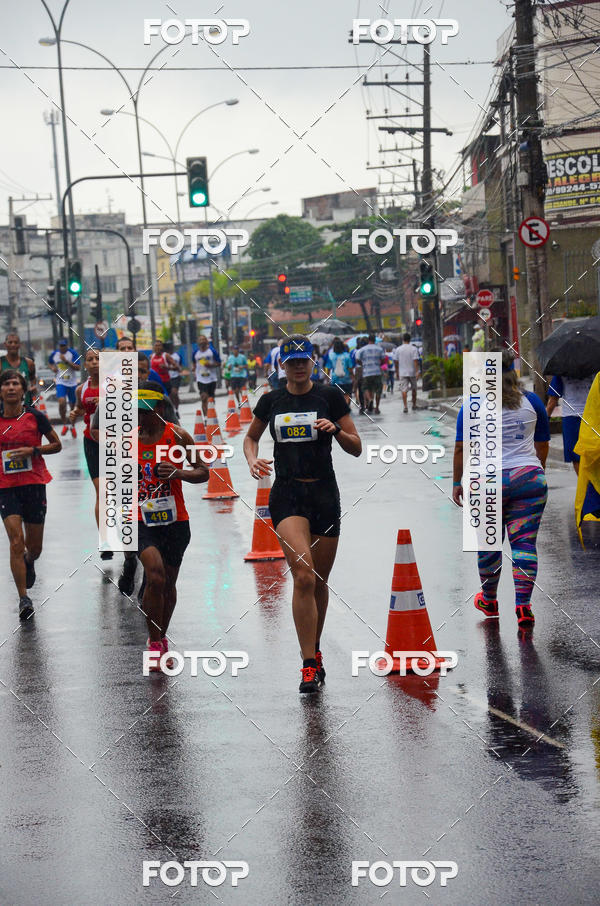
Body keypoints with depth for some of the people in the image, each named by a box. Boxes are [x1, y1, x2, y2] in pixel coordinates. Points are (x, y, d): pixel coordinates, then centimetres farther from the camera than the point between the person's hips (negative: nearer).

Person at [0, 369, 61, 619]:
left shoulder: (35, 416, -2)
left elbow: (57, 445, 4)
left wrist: (33, 450, -11)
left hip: (34, 485, 0)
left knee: (34, 547, 8)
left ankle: (28, 562, 46)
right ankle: (23, 598, -7)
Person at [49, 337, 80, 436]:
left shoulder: (73, 353, -10)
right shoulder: (54, 354, 0)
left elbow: (78, 368, -16)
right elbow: (50, 362, 22)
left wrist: (66, 361, -25)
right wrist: (52, 367, -1)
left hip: (72, 383, 0)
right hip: (60, 382, 1)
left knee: (73, 406, 9)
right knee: (61, 402, -21)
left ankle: (73, 427, 30)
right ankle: (64, 425, -3)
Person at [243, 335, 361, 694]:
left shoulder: (330, 396, 1)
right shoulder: (271, 401, 6)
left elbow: (356, 448, 3)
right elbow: (251, 437, 23)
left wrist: (336, 430, -16)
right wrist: (252, 459, 2)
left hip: (325, 493, 1)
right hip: (287, 495, -1)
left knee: (319, 580, 10)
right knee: (303, 575, -18)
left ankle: (314, 650, 32)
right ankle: (310, 665, -16)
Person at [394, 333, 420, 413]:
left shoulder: (398, 349, 0)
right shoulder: (414, 349, -5)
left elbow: (396, 361, 4)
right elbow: (415, 361, -12)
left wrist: (397, 372, 14)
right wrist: (417, 372, -12)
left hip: (402, 373, 0)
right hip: (412, 372, 0)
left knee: (404, 389, -4)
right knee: (414, 389, 17)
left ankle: (405, 406, -18)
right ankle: (414, 405, 26)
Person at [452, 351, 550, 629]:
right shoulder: (531, 402, 6)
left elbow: (461, 449, -2)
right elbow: (543, 446, 14)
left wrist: (457, 483, 9)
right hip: (529, 479, 1)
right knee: (524, 543, 1)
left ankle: (489, 600, 28)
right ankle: (523, 605, -8)